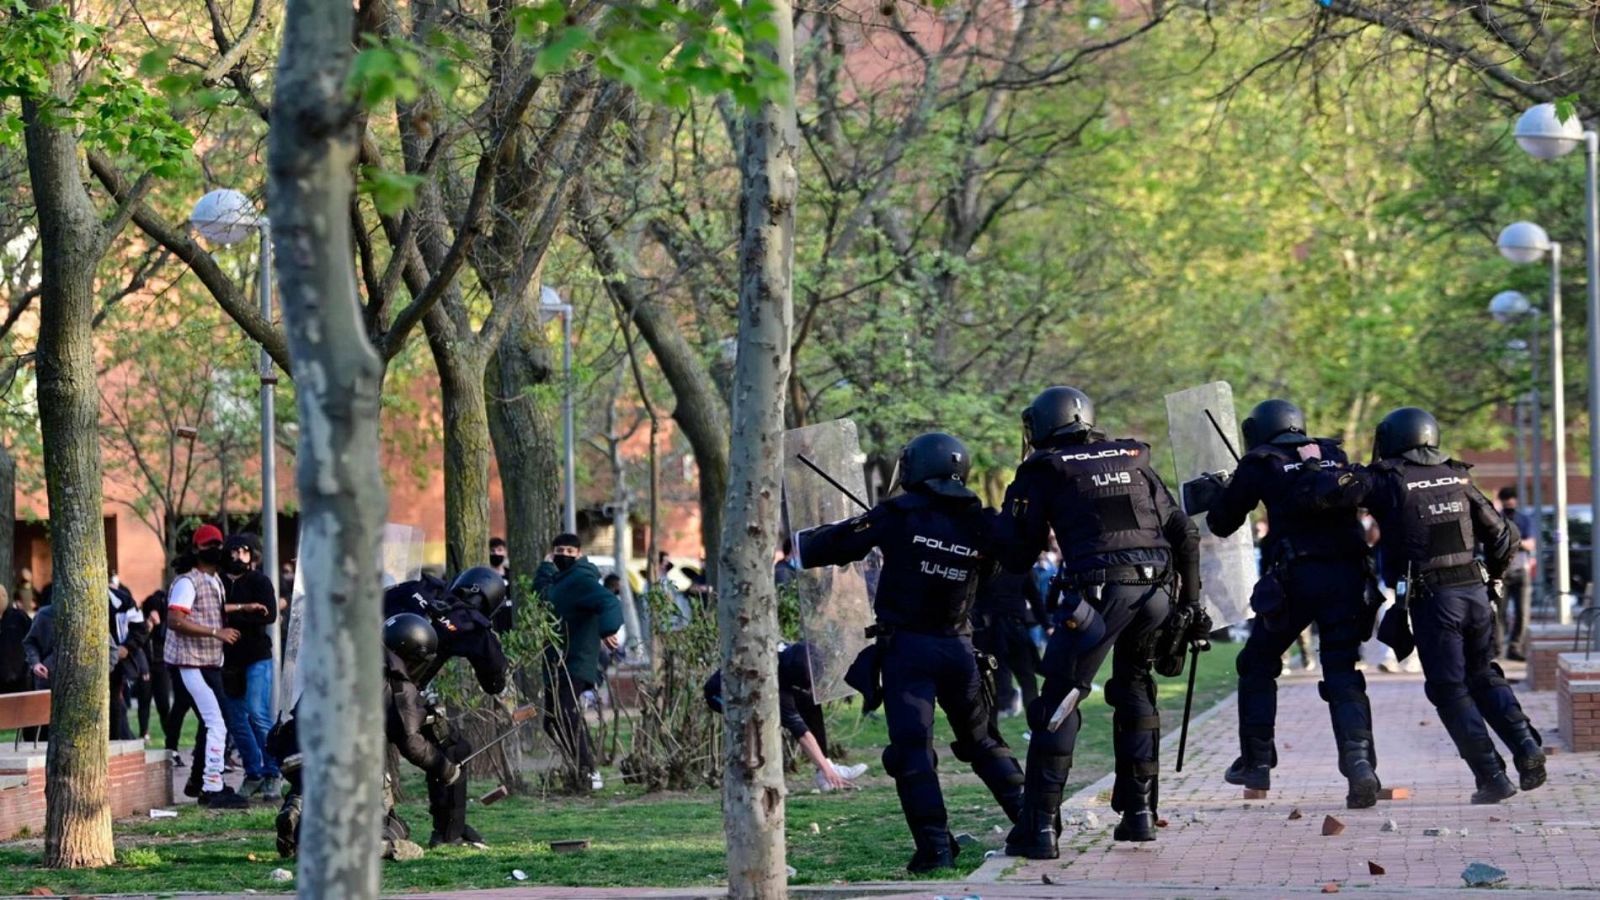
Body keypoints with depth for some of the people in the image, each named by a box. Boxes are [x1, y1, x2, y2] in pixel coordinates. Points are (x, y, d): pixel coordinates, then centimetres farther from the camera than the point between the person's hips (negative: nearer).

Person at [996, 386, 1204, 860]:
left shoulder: (1044, 472, 8)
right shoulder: (1133, 460, 22)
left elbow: (1017, 556, 8)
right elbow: (1184, 533, 19)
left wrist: (1011, 511, 25)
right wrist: (1190, 604, 23)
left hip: (1098, 589, -5)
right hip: (1157, 590, 5)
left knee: (1058, 704, -2)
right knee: (1133, 691, 24)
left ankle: (1040, 826, -8)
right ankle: (1139, 812, 23)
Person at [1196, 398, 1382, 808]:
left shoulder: (1261, 463, 7)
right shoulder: (1334, 455, 18)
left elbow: (1222, 523, 14)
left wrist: (1216, 496, 36)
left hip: (1297, 575, -3)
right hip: (1348, 574, 3)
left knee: (1257, 665, 16)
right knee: (1342, 674, 4)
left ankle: (1256, 762, 17)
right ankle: (1359, 759, -17)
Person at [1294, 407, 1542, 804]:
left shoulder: (1387, 480, -4)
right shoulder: (1457, 478, 11)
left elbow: (1330, 490, -13)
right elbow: (1504, 534, 14)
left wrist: (1313, 463, 8)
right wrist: (1491, 580, 27)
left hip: (1433, 598, -5)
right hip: (1475, 591, 5)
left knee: (1450, 689, 4)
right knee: (1483, 676, 21)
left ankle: (1492, 777, 0)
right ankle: (1526, 747, 3)